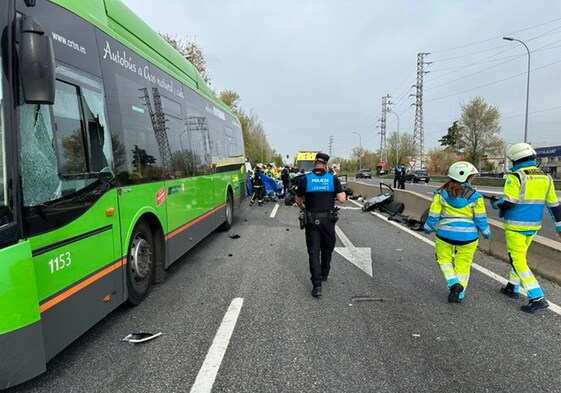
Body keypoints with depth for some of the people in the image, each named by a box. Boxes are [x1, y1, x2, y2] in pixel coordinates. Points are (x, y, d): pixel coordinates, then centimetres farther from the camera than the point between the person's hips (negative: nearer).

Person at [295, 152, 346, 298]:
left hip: (312, 220, -1)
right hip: (328, 219, 1)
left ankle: (317, 284, -5)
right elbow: (342, 198, -9)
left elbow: (298, 201, 4)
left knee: (314, 252, 2)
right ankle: (324, 274, 38)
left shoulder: (305, 179, -4)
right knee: (327, 248, 21)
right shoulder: (333, 178, -5)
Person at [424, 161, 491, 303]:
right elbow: (481, 218, -1)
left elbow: (433, 215, -2)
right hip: (467, 236, 0)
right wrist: (486, 232, 16)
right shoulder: (474, 196, -7)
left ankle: (454, 283, -2)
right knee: (463, 264, 14)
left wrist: (428, 228, 14)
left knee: (444, 259, 19)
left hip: (445, 234, 0)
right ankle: (459, 294, 19)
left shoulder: (441, 193, -6)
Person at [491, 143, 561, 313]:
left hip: (516, 225, -7)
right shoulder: (546, 177, 6)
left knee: (518, 261, -1)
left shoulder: (516, 177, -16)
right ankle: (513, 288, 32)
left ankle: (537, 298, -6)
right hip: (533, 225, 7)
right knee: (519, 256, 22)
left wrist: (496, 204, 1)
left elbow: (508, 203, -20)